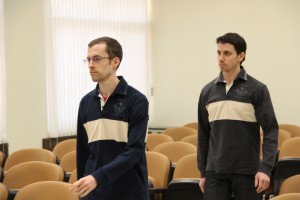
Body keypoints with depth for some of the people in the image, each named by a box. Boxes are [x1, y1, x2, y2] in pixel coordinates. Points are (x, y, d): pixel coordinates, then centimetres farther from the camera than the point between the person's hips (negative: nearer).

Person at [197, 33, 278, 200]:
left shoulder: (257, 89, -5)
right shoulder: (208, 91, 7)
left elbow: (271, 131, -7)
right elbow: (203, 135, 12)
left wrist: (266, 168, -17)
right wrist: (202, 172, 11)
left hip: (247, 172, -3)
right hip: (215, 172, 3)